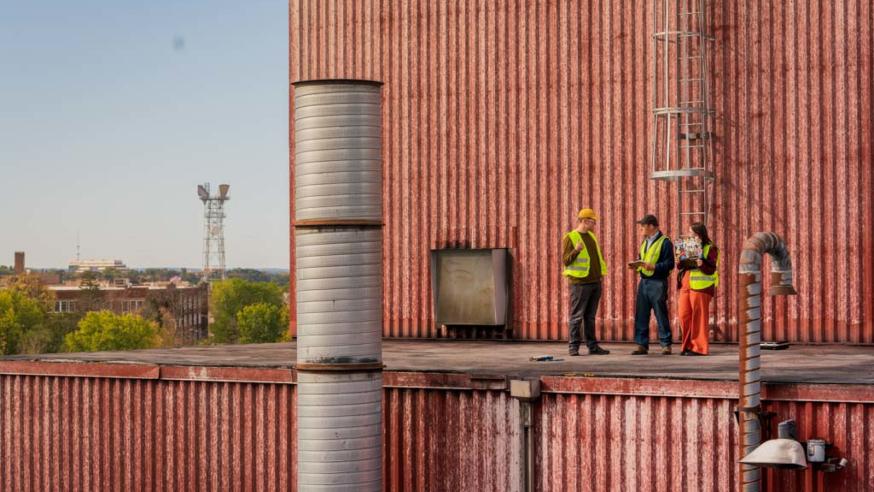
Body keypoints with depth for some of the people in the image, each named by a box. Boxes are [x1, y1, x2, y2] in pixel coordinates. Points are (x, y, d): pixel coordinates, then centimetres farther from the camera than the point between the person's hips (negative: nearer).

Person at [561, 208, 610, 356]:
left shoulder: (591, 236, 17)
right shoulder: (570, 237, -6)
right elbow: (565, 260, -11)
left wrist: (601, 274, 22)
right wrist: (576, 250, -29)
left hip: (595, 282, 7)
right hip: (580, 282, -7)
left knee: (590, 316, 9)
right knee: (577, 316, -6)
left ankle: (592, 346, 11)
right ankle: (573, 346, -4)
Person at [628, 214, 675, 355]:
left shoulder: (664, 242, -8)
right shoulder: (645, 242, 17)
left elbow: (669, 264, -14)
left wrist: (653, 266, -23)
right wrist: (637, 265, 5)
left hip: (657, 283, -7)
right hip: (643, 282, 8)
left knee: (661, 315, -2)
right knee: (641, 315, 5)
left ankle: (666, 345, 5)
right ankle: (642, 345, 10)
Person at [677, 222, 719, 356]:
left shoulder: (710, 248, -2)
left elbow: (711, 269, -9)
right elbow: (683, 265, 23)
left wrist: (702, 264, -28)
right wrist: (680, 262, 1)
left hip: (701, 286, -7)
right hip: (685, 285, 7)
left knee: (699, 317, -5)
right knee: (684, 315, 3)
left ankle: (699, 347, -1)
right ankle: (688, 346, 11)